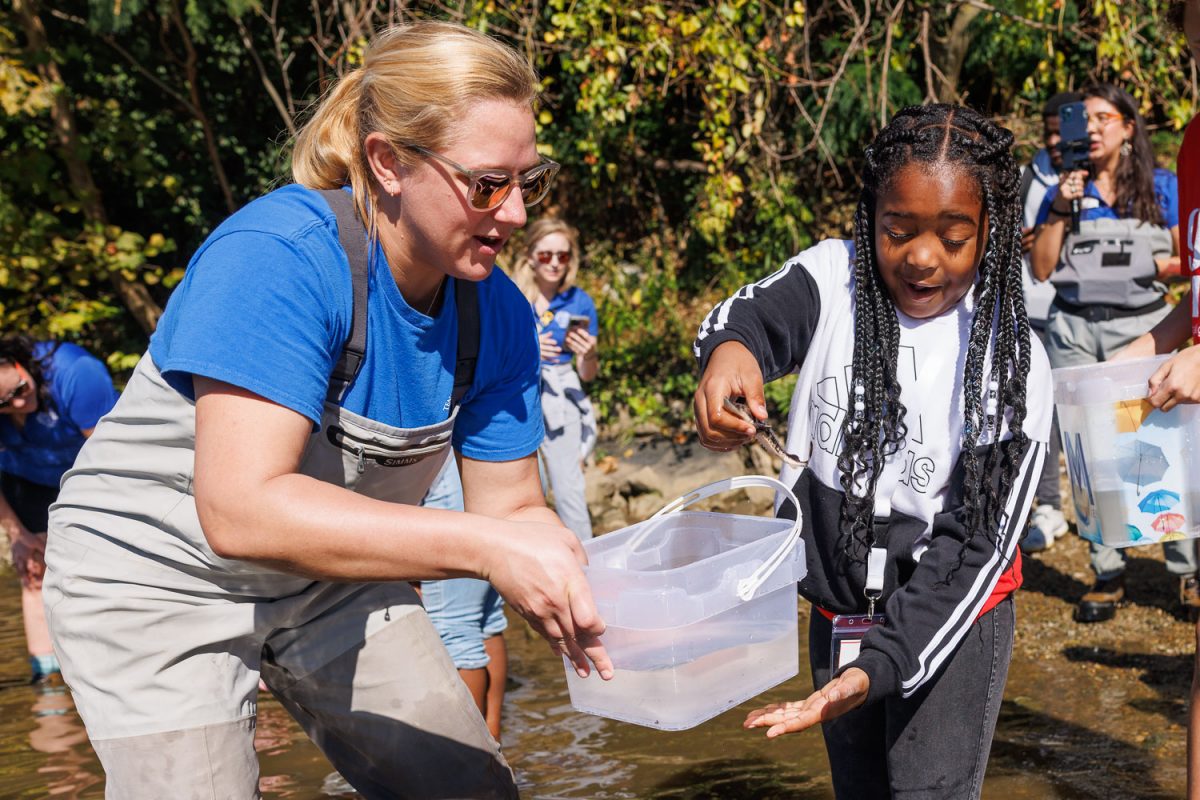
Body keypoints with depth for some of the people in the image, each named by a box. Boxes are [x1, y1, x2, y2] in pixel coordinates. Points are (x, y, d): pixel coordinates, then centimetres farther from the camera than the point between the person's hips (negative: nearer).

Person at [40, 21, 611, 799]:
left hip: (332, 576, 6)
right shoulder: (278, 257, -32)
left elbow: (513, 507, -6)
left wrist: (580, 604, -27)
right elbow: (242, 509, -41)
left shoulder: (497, 314, -12)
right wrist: (486, 545, -45)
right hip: (160, 577, -5)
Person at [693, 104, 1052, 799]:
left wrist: (878, 668, -28)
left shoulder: (1014, 363, -16)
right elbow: (757, 316, -27)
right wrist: (731, 348, -53)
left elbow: (976, 543, -18)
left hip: (950, 615, -3)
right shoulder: (833, 279, -9)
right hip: (837, 606, 3)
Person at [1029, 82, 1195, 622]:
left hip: (1143, 326, -2)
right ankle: (1107, 573, 9)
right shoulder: (1065, 190, 12)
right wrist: (1060, 209, -4)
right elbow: (1040, 269, 5)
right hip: (1075, 330, 2)